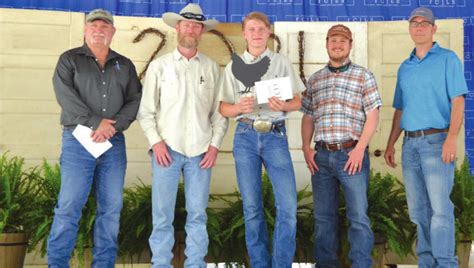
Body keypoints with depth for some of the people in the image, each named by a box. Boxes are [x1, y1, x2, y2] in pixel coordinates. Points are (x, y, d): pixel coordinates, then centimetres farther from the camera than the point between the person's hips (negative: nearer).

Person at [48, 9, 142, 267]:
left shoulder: (125, 65, 14)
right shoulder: (69, 60, 6)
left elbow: (135, 100, 5)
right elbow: (65, 95, -8)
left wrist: (113, 125, -12)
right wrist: (95, 122, -17)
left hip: (114, 142, 3)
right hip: (79, 140, -3)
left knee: (111, 207, 4)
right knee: (69, 206, -6)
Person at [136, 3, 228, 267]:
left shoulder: (212, 67, 9)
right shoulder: (159, 65, 6)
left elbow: (219, 111, 8)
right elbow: (146, 110, 4)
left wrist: (215, 144, -1)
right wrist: (156, 141, -7)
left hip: (200, 150, 1)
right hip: (168, 148, -1)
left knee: (198, 214, 4)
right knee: (162, 215, -2)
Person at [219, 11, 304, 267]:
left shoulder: (282, 62, 7)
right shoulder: (233, 66, 8)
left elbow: (297, 102, 7)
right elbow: (223, 108, 7)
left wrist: (283, 106, -14)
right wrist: (239, 107, -14)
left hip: (275, 135, -1)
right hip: (246, 136, 1)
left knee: (288, 206, -9)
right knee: (251, 208, 6)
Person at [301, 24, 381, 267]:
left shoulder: (363, 76, 4)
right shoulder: (314, 80, 14)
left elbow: (372, 116, -2)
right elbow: (307, 117, 15)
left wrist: (360, 149, -11)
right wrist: (306, 148, 3)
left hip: (352, 154, -3)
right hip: (322, 156, 4)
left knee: (358, 216, -2)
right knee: (323, 216, 9)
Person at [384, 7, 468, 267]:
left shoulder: (447, 59, 2)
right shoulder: (404, 67, 18)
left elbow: (458, 101, -7)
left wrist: (451, 138, -19)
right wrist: (390, 144, 13)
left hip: (436, 141, -5)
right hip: (410, 144, 6)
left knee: (440, 207, -11)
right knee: (418, 208, 8)